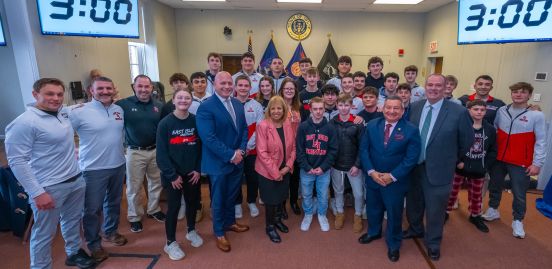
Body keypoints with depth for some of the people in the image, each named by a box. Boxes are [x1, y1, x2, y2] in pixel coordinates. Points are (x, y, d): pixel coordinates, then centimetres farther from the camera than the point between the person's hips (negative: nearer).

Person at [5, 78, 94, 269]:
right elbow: (16, 161, -18)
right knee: (45, 233, 9)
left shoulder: (63, 113, 3)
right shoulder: (24, 122, -17)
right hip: (49, 188, -7)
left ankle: (74, 253, 45)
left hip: (76, 180, 7)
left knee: (73, 220, 24)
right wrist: (37, 193, -20)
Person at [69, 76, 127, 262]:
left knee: (114, 203, 21)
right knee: (92, 209, 7)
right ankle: (93, 244, 27)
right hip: (94, 169, -5)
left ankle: (110, 232, 42)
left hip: (118, 166, 5)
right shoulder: (79, 112, -15)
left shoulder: (120, 110, 3)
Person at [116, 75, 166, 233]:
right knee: (134, 187, 10)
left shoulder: (158, 106, 2)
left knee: (156, 183, 17)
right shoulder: (124, 104, -10)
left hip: (156, 150, 4)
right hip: (135, 152, -3)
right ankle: (134, 217, 29)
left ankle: (153, 210, 39)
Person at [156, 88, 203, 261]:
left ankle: (191, 231, 40)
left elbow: (200, 147, 1)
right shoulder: (165, 123, -10)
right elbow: (161, 153, -11)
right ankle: (170, 243, 24)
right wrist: (172, 175, -14)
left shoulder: (195, 121, -2)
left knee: (193, 202, 16)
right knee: (173, 207, 5)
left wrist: (198, 169, -6)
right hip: (173, 175, -3)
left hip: (192, 173, 3)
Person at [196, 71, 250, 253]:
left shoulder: (238, 104, 5)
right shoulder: (206, 107, -17)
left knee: (231, 195, 22)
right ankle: (219, 233, 31)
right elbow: (209, 138, -23)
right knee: (218, 199, 12)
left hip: (237, 160, 6)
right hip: (219, 162, -6)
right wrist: (230, 155, -21)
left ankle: (230, 222, 44)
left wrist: (241, 150, -7)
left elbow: (244, 129, 8)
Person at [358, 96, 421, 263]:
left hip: (395, 181, -3)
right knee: (373, 208, 22)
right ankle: (373, 232, 50)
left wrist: (392, 176, -19)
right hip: (372, 177, 3)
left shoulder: (411, 130, -12)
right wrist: (371, 172, -15)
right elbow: (363, 150, -4)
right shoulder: (372, 126, -3)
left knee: (394, 213, 14)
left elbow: (411, 158, -14)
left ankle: (393, 244, 38)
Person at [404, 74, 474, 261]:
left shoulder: (458, 112, -14)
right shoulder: (414, 107, -2)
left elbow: (467, 140, -3)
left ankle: (433, 242, 36)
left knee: (435, 209, 12)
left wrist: (451, 159, 5)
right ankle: (415, 229, 49)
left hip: (438, 169, -3)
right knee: (413, 203, 22)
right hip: (413, 166, 4)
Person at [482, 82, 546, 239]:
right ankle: (492, 211, 37)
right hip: (498, 159, 3)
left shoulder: (536, 115, -7)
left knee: (519, 194, 6)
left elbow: (541, 142, -7)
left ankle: (518, 221, 24)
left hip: (521, 163, -3)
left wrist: (537, 163, -10)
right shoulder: (501, 111, 3)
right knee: (494, 187, 17)